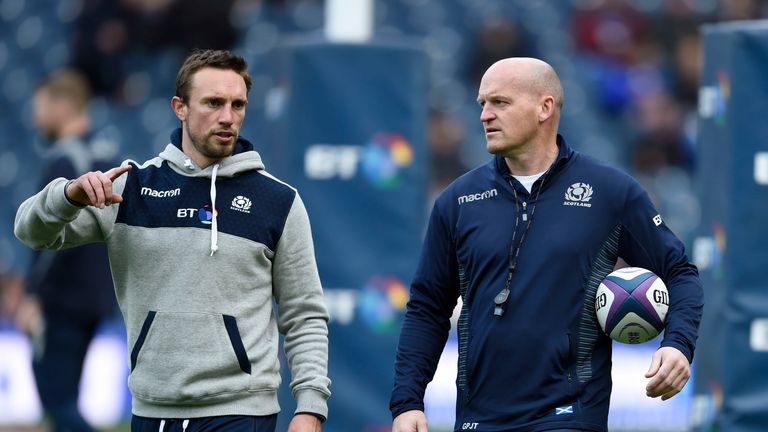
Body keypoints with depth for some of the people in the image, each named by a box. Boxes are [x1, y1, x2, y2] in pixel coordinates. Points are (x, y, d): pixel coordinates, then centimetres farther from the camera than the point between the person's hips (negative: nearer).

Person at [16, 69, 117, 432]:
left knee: (56, 399, -8)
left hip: (62, 302, -9)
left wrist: (33, 294, -21)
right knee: (64, 399, 14)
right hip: (95, 302, 9)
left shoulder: (64, 160, -15)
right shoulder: (106, 156, 13)